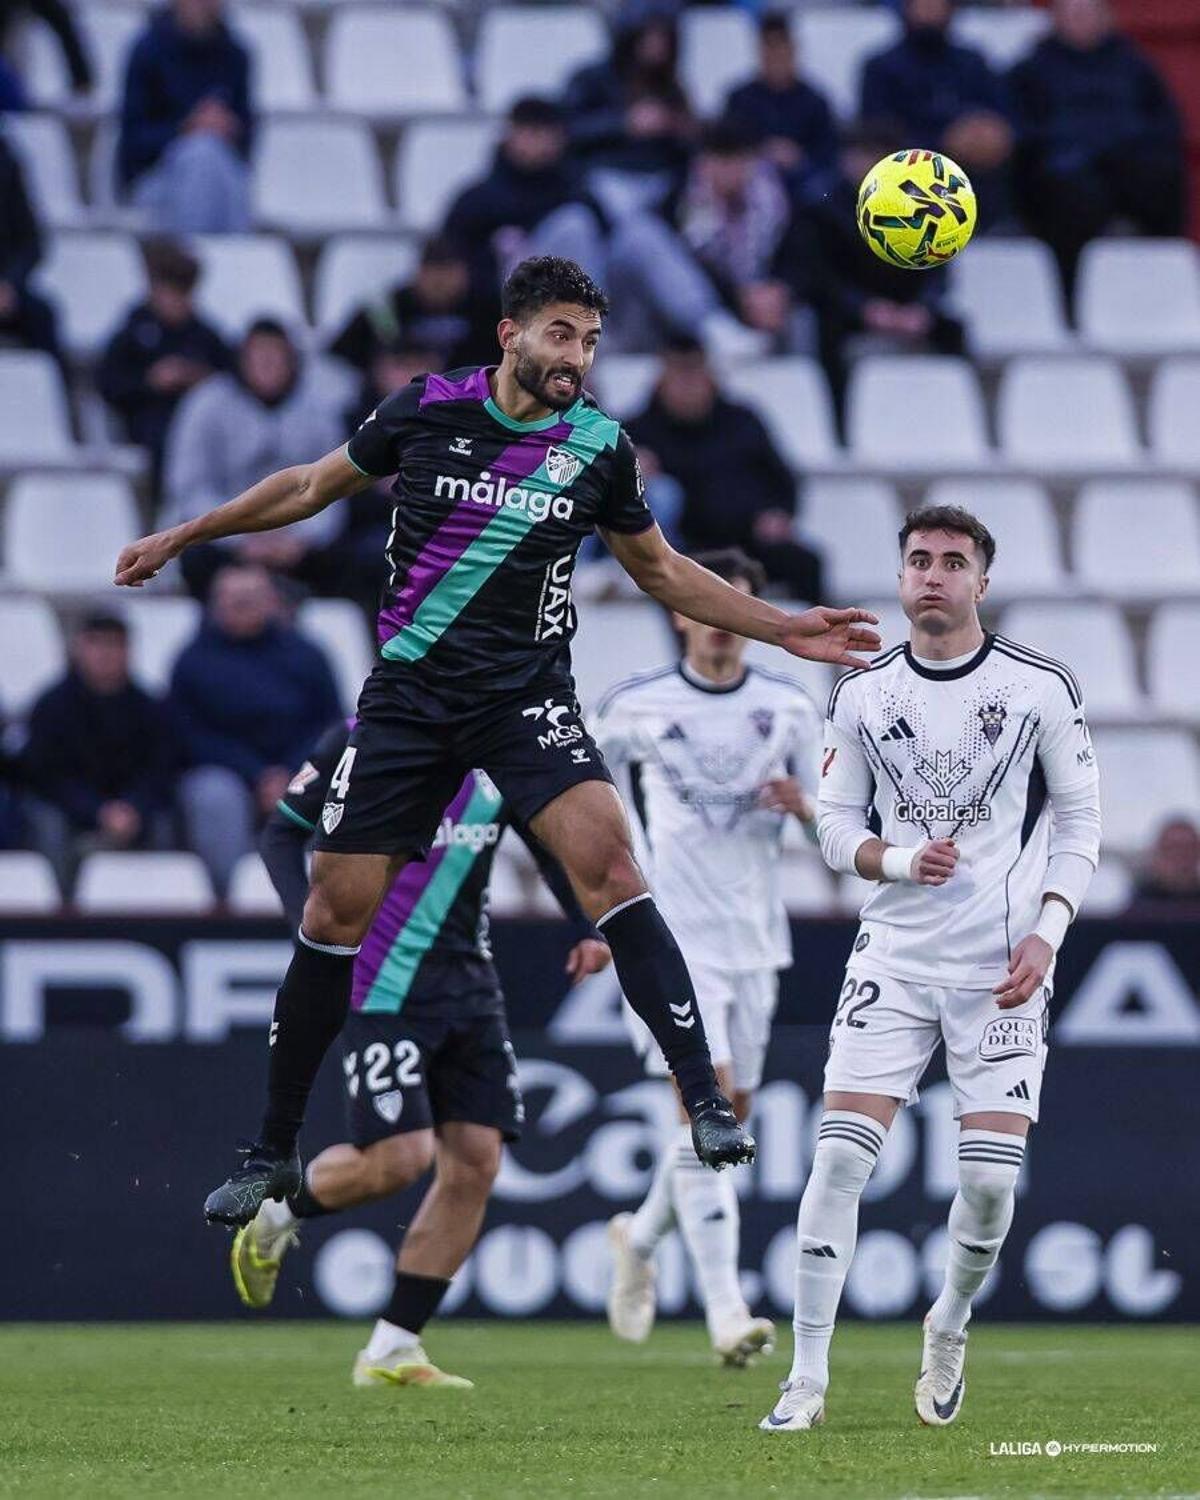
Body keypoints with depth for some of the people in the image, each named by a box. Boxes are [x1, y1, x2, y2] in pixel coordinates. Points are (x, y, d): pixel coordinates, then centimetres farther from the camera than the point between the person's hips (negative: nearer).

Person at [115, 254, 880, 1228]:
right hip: (410, 698, 1)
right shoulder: (428, 410, -3)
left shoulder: (601, 447, 0)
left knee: (606, 861, -25)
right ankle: (274, 1154, 14)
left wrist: (786, 630, 9)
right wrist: (182, 536, 19)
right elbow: (312, 487, 14)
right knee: (337, 910, 0)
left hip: (529, 699, 0)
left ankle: (705, 1099, -25)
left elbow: (663, 572, 16)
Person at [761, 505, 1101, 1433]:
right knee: (841, 1155, -11)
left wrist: (1047, 932, -7)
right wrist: (902, 860, -12)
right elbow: (837, 826, 9)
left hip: (1003, 971, -1)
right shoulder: (862, 695, 5)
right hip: (894, 960, 1)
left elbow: (1079, 819, 5)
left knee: (991, 1177, -7)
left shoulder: (1041, 688, 0)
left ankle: (951, 1325, 25)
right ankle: (808, 1378, -5)